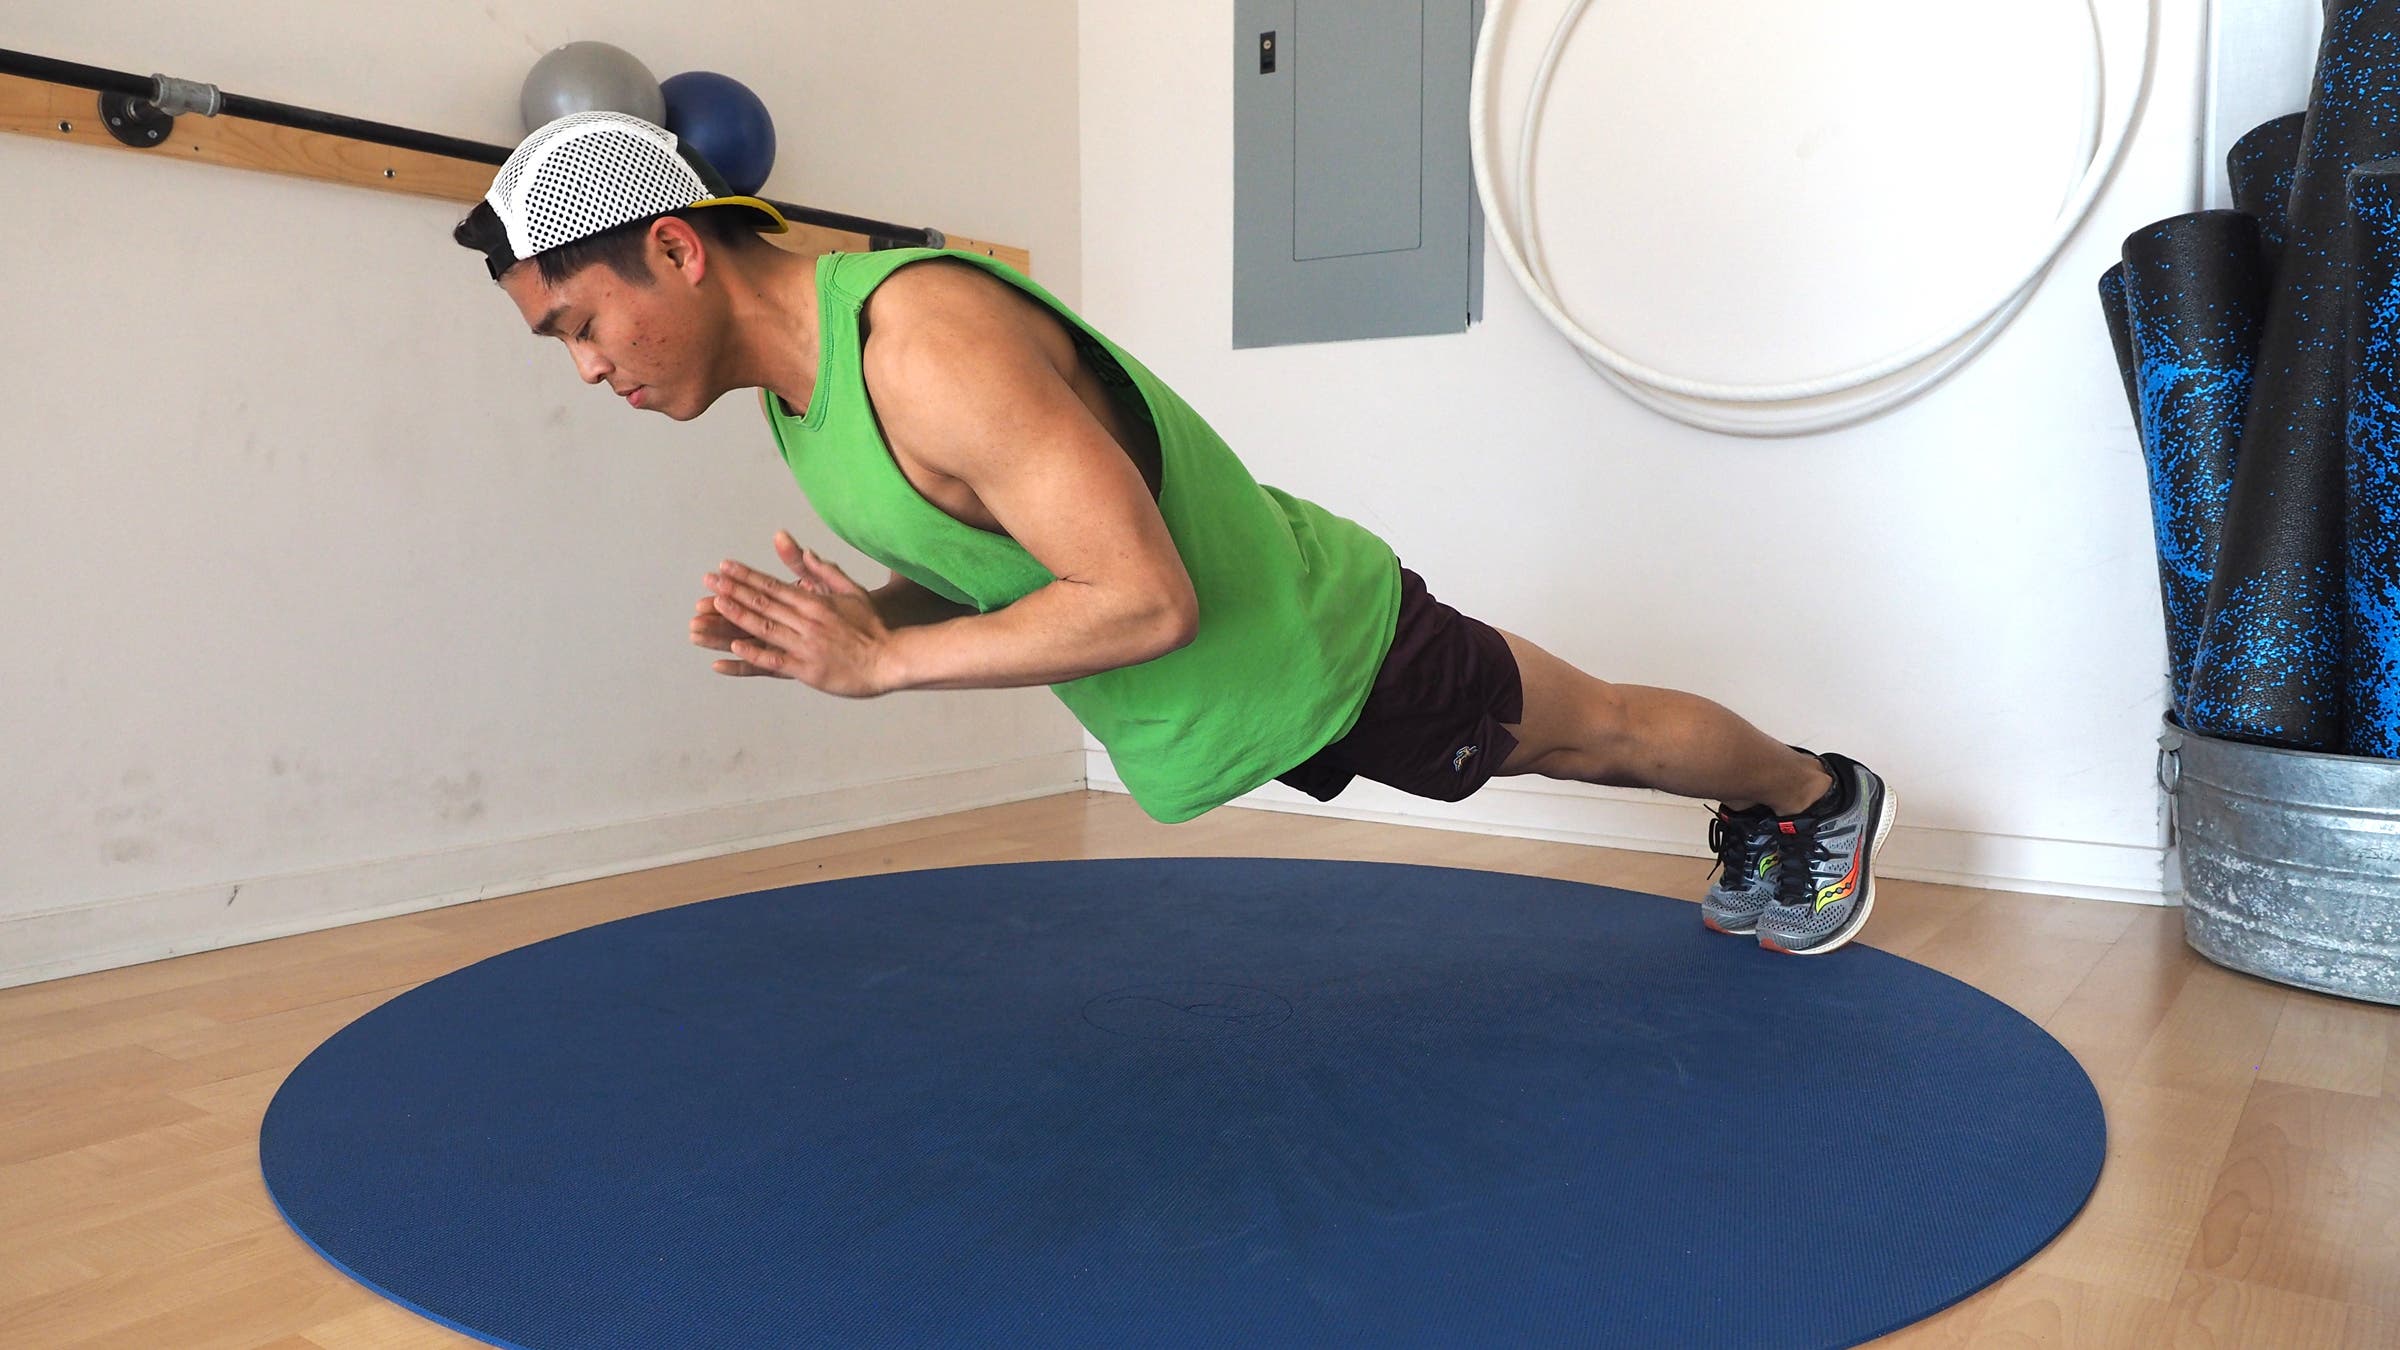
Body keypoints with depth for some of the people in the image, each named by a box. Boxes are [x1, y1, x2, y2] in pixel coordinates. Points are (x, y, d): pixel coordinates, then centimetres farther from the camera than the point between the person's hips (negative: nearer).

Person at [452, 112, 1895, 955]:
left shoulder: (930, 342, -34)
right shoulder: (805, 388, -4)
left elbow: (1148, 598, -36)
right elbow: (976, 578, 6)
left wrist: (879, 663, -32)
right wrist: (830, 631, -12)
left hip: (1321, 645, -8)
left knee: (1590, 730, 18)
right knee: (1565, 744, 29)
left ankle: (1823, 793, 47)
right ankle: (1759, 827, 55)